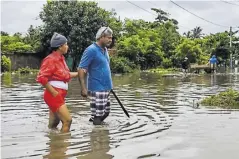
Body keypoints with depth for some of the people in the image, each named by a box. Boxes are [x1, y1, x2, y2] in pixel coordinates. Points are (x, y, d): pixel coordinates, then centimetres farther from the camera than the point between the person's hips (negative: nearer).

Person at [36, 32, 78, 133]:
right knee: (67, 120, -12)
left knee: (53, 123, 15)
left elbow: (65, 75, 26)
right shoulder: (51, 59, -15)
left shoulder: (60, 59, 14)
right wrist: (54, 93, -20)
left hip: (59, 96, 9)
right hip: (54, 96, -9)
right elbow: (41, 78, -23)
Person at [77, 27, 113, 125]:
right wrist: (83, 88, -24)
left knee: (105, 112, 17)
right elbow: (81, 69, -18)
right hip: (97, 89, -9)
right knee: (97, 116, -2)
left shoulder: (104, 49, 10)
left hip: (106, 88, 9)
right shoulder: (91, 50, -15)